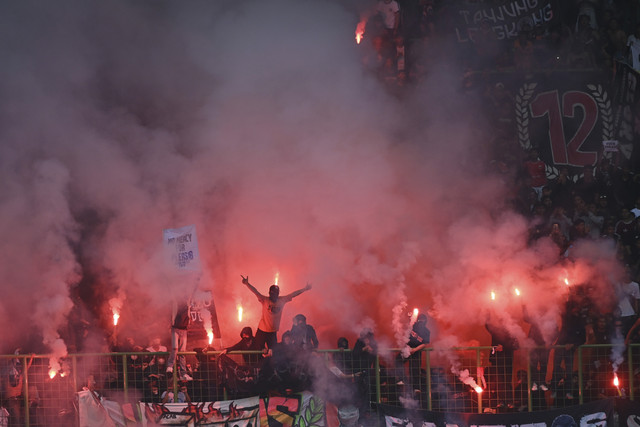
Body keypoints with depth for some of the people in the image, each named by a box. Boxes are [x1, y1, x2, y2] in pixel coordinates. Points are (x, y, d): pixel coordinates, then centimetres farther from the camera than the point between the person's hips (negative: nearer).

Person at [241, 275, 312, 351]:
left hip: (273, 333, 3)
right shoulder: (265, 300, -10)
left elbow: (293, 294, 7)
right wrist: (247, 284, -37)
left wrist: (304, 289, 10)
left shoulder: (282, 300, 0)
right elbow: (256, 292, -22)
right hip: (262, 331, -3)